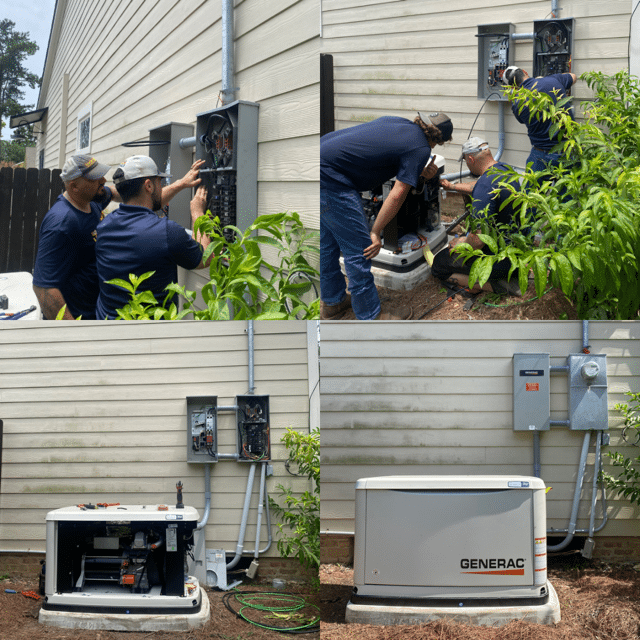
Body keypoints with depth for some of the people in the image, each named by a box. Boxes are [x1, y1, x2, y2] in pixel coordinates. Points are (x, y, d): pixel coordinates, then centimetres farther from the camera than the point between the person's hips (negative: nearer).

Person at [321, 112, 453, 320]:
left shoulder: (399, 123, 16)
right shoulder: (421, 149, -6)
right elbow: (397, 195, -8)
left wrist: (418, 172, 12)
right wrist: (376, 232, -4)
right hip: (331, 178, -9)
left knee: (328, 243, 22)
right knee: (358, 249, 1)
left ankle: (332, 303, 38)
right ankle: (370, 317, 10)